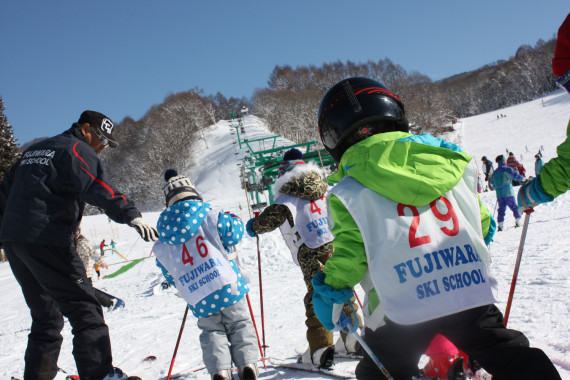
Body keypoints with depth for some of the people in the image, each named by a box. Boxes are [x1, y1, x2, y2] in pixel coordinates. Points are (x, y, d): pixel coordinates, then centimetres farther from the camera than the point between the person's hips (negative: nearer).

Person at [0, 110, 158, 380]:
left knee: (46, 316, 16)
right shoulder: (76, 149, -2)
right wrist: (130, 215, -34)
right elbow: (97, 187, -21)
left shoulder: (35, 150, 25)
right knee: (84, 308, -7)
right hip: (46, 239, -9)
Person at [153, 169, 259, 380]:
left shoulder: (161, 244, 8)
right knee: (240, 325, 14)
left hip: (199, 302, 2)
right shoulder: (211, 217, -3)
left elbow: (169, 275, 16)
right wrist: (233, 219, 20)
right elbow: (234, 232, -2)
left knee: (212, 331, 19)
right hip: (227, 287, -2)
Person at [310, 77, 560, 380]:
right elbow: (480, 221, 15)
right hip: (470, 289, 3)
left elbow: (350, 253, -8)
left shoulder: (347, 193, -3)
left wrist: (330, 290, 8)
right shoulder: (444, 159, 9)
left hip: (402, 308, -3)